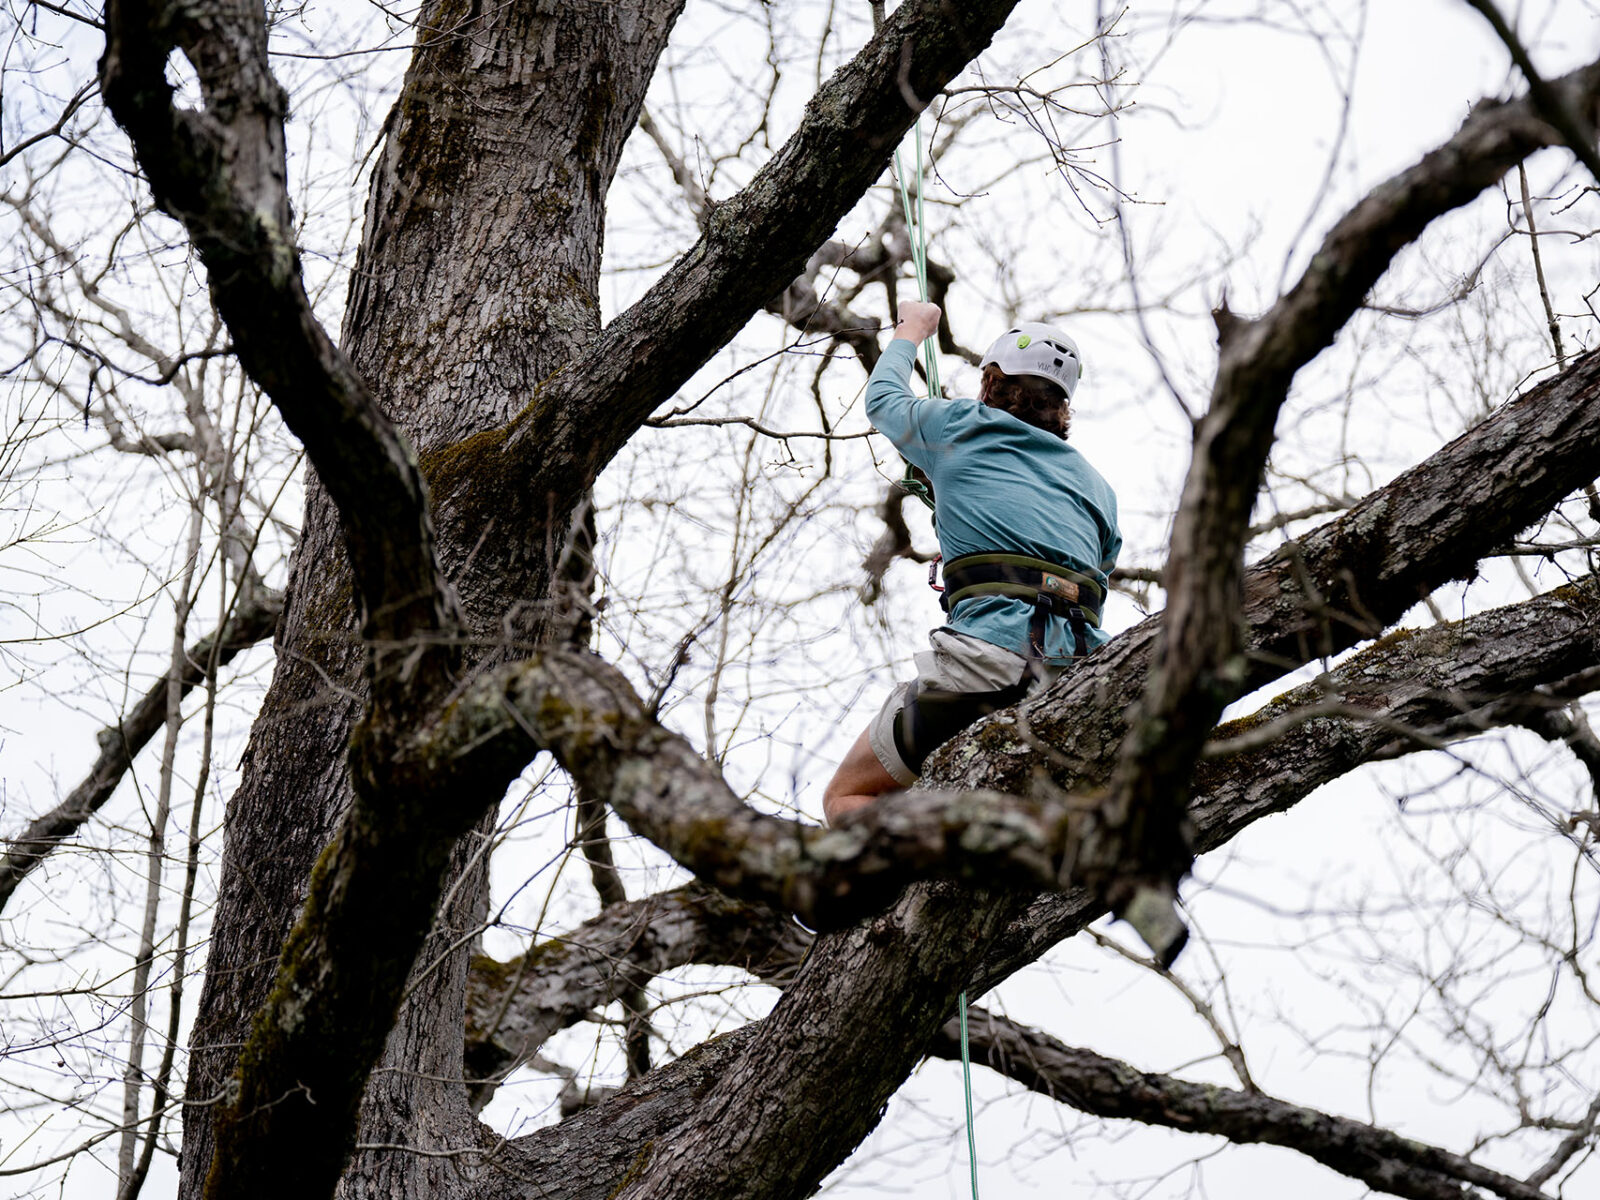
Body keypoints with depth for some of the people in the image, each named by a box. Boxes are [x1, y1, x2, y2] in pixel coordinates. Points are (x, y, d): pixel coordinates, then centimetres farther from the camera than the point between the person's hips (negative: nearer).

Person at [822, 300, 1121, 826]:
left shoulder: (963, 427, 14)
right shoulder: (1097, 487, 24)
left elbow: (882, 398, 34)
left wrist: (911, 330, 54)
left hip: (992, 664, -5)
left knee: (846, 799, 6)